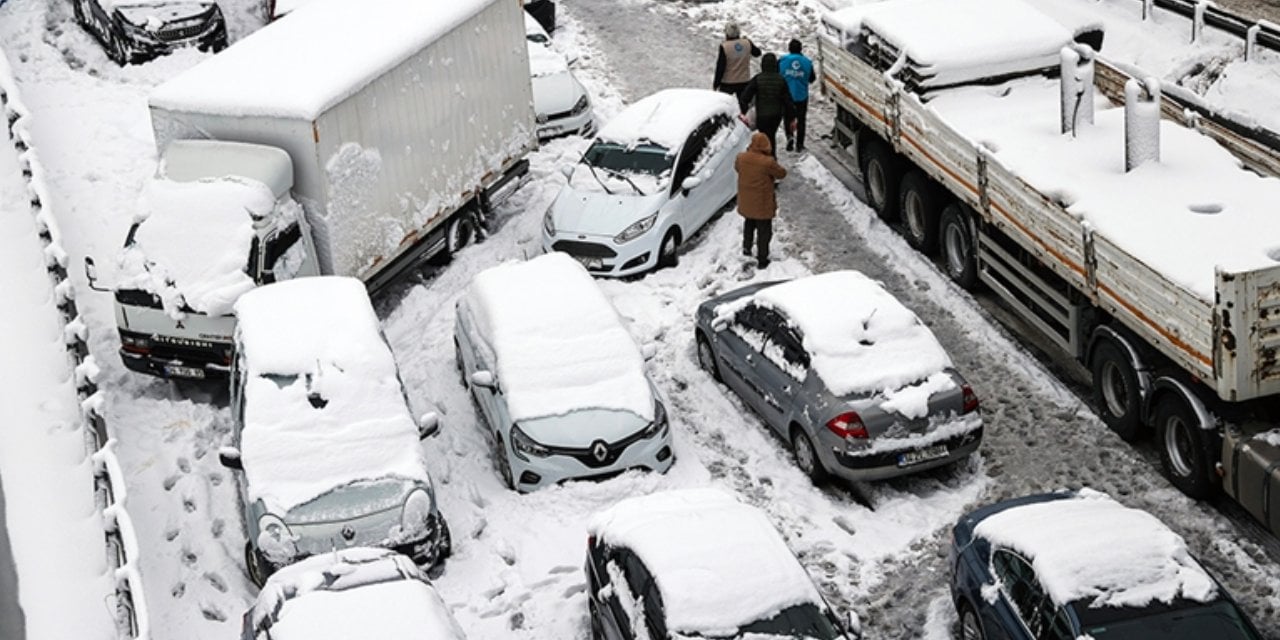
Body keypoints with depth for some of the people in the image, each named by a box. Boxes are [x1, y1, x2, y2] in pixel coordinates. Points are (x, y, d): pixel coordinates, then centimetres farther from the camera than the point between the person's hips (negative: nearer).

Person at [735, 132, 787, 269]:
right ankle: (762, 260, 16)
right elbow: (781, 173, -12)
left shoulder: (741, 158, -12)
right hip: (762, 203, -5)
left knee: (749, 224, 31)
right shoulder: (768, 162, -27)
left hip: (746, 202, 5)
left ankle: (746, 248, 46)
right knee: (764, 231, 10)